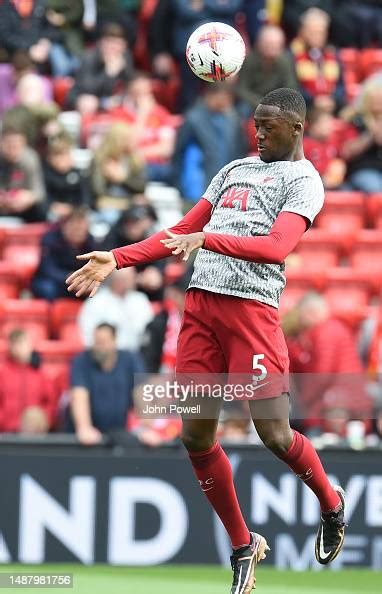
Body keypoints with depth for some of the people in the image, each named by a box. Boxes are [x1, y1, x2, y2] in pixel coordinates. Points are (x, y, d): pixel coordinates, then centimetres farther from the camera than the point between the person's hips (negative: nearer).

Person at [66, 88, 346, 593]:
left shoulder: (303, 181, 0)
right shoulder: (235, 170, 23)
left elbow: (276, 248, -17)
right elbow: (182, 233, 25)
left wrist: (207, 239, -28)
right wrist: (115, 260, 15)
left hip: (252, 307, -6)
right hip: (201, 304, 6)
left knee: (274, 433, -11)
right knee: (196, 436, 2)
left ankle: (331, 503, 19)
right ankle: (243, 545, 17)